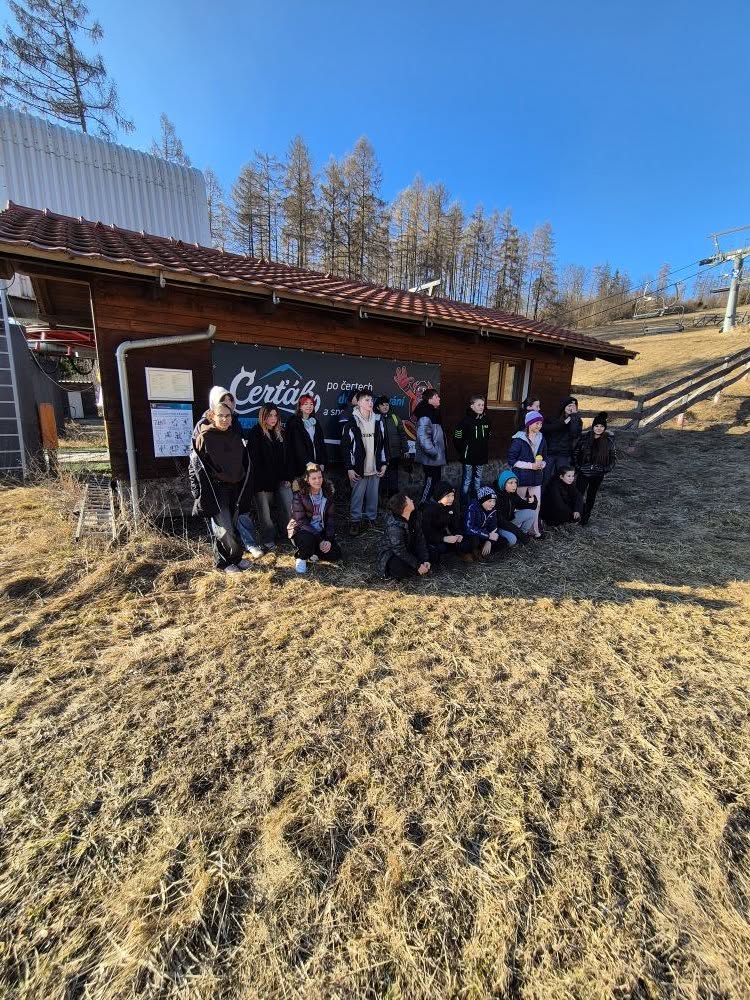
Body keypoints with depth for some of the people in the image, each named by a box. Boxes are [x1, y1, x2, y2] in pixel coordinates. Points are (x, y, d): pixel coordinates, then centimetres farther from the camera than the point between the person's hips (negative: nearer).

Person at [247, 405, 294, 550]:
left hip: (281, 479, 5)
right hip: (263, 481, -5)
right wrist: (260, 481, -15)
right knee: (265, 511, 3)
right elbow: (253, 459, -10)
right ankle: (268, 540, 15)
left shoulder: (280, 434, 13)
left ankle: (288, 533, 20)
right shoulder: (255, 434, -4)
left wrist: (287, 477, 5)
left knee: (288, 508, 0)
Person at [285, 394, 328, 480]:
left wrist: (323, 463, 2)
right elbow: (297, 445, -13)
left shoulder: (315, 422, 14)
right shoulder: (293, 422, -2)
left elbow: (321, 443, 12)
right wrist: (307, 462, -25)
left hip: (316, 465, 4)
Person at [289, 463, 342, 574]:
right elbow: (301, 521, -21)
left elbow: (329, 518, -1)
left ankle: (311, 551, 16)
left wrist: (329, 539, -14)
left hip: (321, 531, 4)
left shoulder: (327, 493, -3)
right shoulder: (299, 495, -17)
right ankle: (301, 558, -4)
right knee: (308, 539, -38)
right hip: (302, 530, -4)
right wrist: (319, 540, -26)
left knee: (335, 555, -10)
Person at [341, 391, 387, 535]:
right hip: (359, 468, -4)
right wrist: (349, 468, -8)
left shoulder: (377, 421, 10)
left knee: (373, 496, 9)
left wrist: (384, 463, 10)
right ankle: (354, 522, 12)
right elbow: (346, 446, -5)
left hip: (375, 468, 4)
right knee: (357, 496, 0)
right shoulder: (352, 422, -4)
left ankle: (370, 520, 22)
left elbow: (382, 443, 15)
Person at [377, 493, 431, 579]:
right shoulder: (394, 526, -32)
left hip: (408, 551, 7)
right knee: (400, 570, -35)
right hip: (389, 555, -7)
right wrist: (418, 566, -26)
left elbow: (420, 540, -4)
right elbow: (400, 551, -30)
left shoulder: (414, 518, -8)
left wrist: (425, 560, -13)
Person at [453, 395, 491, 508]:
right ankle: (464, 505, 11)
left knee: (478, 481, 15)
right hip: (468, 458, -5)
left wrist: (485, 451, 11)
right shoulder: (466, 420, -12)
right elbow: (457, 438, -11)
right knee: (466, 482, 2)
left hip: (481, 458, 6)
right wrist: (463, 452, -7)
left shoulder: (486, 421, 6)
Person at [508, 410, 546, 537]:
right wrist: (531, 465, -17)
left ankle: (534, 529, 21)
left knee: (537, 504, 7)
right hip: (521, 477, -5)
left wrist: (541, 464, -7)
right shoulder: (519, 439, -10)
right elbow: (511, 460, -12)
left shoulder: (541, 439, 7)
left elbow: (544, 458, 17)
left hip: (536, 477, 5)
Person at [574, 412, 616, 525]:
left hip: (598, 474, 1)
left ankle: (585, 517, 24)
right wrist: (577, 466, -4)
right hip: (583, 472, -1)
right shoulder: (584, 436, -5)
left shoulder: (609, 439, -3)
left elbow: (613, 456, 6)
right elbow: (576, 452, 3)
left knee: (591, 496, 11)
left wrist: (608, 468, -5)